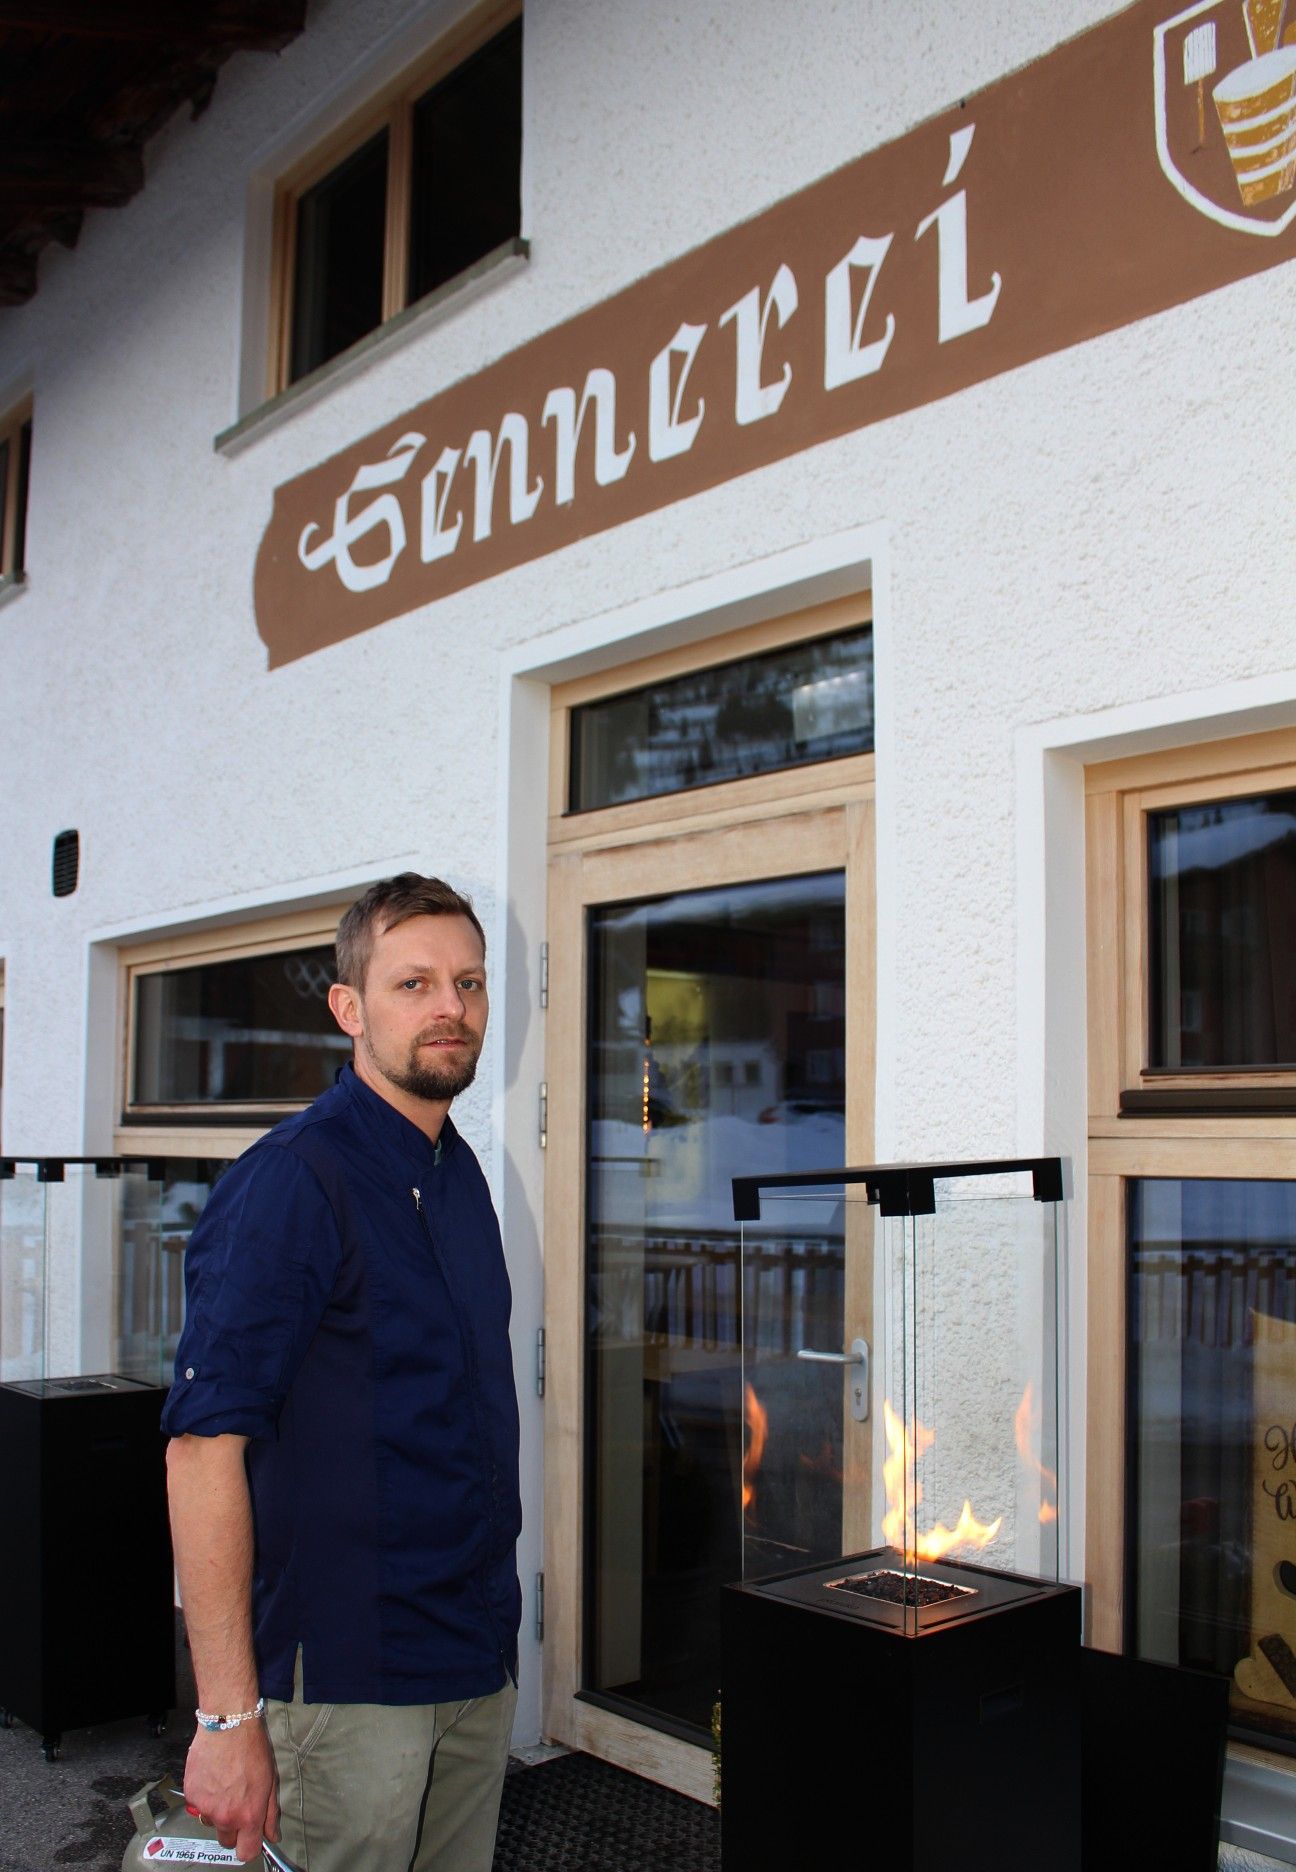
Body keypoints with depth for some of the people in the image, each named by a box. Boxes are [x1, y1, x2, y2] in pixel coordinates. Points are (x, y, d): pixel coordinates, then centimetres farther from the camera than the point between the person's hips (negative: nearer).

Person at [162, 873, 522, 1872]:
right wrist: (229, 1715, -23)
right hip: (345, 1675, -7)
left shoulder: (462, 1174, 8)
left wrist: (491, 1622, 14)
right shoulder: (290, 1181, -16)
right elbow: (204, 1446, -21)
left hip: (482, 1665, 7)